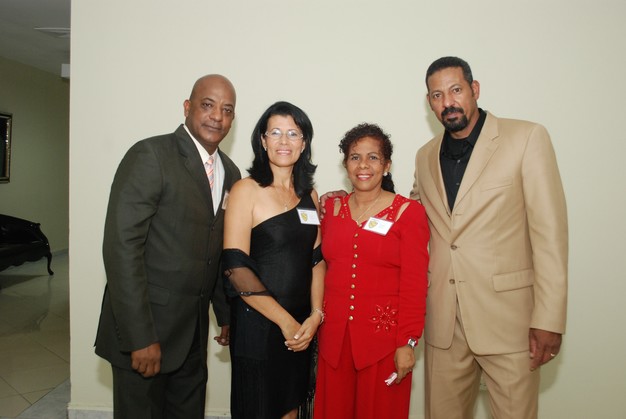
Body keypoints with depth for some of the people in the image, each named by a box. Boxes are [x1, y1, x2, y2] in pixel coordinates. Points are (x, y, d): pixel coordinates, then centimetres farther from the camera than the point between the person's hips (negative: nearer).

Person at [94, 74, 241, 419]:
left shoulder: (230, 173, 7)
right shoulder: (150, 155, -14)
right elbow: (121, 245, -20)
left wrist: (227, 315, 13)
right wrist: (141, 337, -20)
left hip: (194, 333, 6)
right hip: (145, 329, -6)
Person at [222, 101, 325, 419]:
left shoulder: (309, 195, 8)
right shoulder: (246, 190, -10)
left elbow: (316, 258, 9)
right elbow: (235, 267, -15)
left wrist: (316, 315, -4)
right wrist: (285, 321, -14)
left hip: (301, 326, 5)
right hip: (257, 323, -5)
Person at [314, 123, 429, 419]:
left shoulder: (408, 212, -4)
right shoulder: (331, 208, 6)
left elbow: (414, 284, -7)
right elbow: (321, 268, 8)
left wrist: (408, 343, -10)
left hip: (384, 336, -3)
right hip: (334, 336, 3)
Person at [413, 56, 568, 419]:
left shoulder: (527, 138, -4)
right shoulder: (426, 156, 11)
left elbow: (550, 230, -8)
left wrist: (549, 319, -12)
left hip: (506, 317, -4)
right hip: (443, 320, 4)